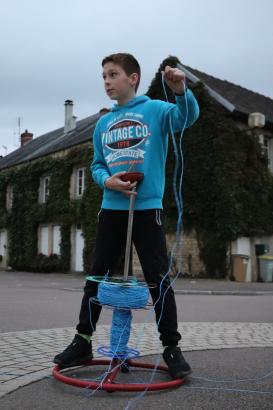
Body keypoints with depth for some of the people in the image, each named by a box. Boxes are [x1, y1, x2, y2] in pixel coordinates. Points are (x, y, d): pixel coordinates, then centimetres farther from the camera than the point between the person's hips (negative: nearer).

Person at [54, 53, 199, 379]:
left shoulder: (155, 110, 0)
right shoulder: (103, 123, 14)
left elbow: (187, 117, -18)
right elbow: (97, 166, 14)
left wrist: (181, 90, -38)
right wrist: (107, 181, -8)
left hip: (147, 208, -5)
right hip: (111, 208, 5)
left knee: (158, 279, 0)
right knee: (96, 276, 9)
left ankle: (171, 346, 14)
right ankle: (83, 341, 22)